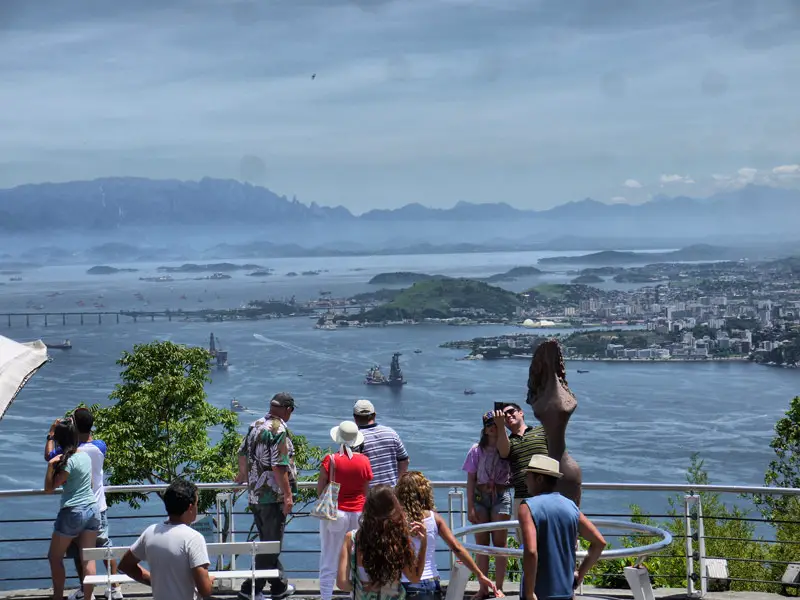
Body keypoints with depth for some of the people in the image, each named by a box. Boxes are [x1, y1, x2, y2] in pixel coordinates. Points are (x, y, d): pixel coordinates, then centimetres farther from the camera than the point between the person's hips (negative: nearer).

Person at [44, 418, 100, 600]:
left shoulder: (68, 462, -16)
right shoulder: (86, 455, 5)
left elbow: (49, 488, -10)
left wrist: (51, 466, -20)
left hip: (73, 512, -7)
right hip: (92, 509, 7)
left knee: (54, 557, 12)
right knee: (88, 559, 7)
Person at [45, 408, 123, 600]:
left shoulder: (68, 450, -19)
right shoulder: (100, 446, -11)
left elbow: (48, 455, 2)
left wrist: (51, 434, 16)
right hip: (98, 507, 3)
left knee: (78, 551, 12)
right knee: (105, 546, 16)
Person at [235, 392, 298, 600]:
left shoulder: (255, 425, 9)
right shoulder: (279, 431, -17)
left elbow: (243, 454, 20)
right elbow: (279, 466, -23)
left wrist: (243, 476, 37)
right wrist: (288, 494, -18)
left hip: (254, 495, 9)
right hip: (273, 496, -9)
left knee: (268, 541, 17)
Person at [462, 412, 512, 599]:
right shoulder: (477, 450, 4)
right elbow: (471, 480, 4)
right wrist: (470, 507, -1)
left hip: (501, 495, -2)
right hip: (480, 496, 2)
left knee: (500, 543, 0)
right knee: (481, 543, 5)